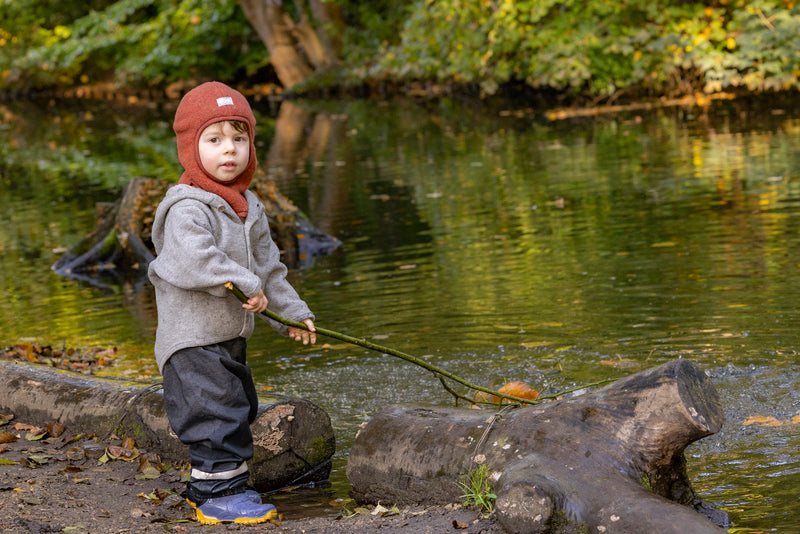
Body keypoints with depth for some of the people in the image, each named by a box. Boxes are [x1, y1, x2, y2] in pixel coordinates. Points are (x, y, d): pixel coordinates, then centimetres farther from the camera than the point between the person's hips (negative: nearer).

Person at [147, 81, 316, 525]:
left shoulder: (248, 207, 11)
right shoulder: (187, 208, -18)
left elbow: (267, 265, 21)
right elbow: (193, 259, -34)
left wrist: (291, 311, 23)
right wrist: (245, 284, -32)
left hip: (230, 337, 10)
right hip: (192, 339, -9)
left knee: (238, 413, 17)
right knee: (216, 414, -9)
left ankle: (206, 487, 28)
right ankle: (218, 493, 0)